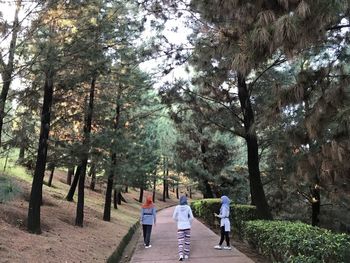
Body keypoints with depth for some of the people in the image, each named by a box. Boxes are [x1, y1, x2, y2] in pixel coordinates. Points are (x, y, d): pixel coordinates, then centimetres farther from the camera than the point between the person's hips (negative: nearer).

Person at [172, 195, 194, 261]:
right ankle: (186, 255, 20)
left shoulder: (177, 207, -4)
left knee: (180, 241, 0)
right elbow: (191, 217, -5)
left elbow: (174, 217, 2)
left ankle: (181, 255, -16)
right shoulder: (188, 207, -5)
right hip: (187, 226, 0)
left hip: (180, 226, 0)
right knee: (187, 241, 14)